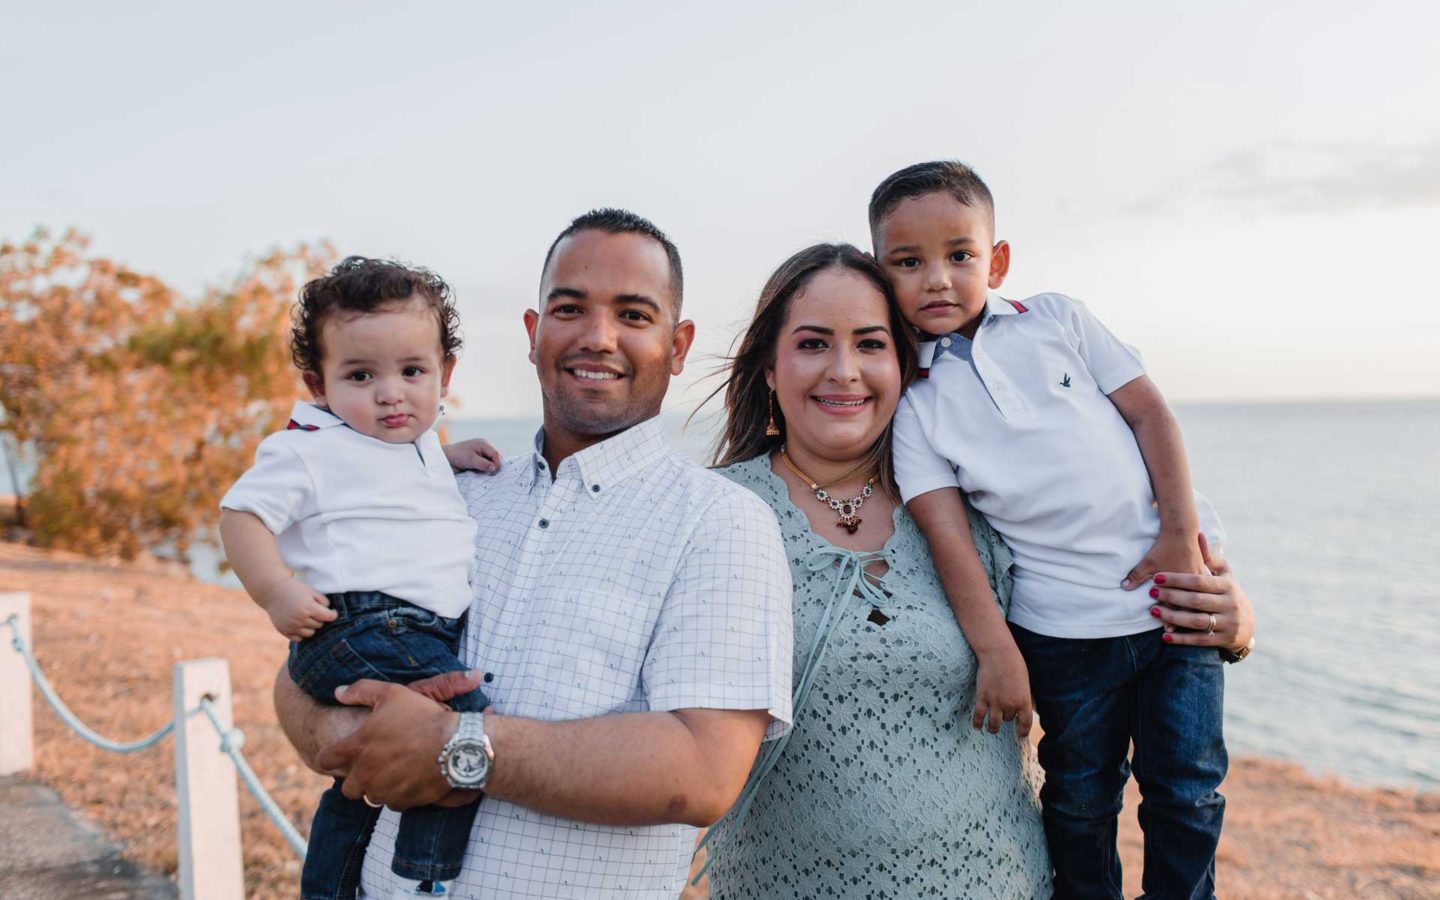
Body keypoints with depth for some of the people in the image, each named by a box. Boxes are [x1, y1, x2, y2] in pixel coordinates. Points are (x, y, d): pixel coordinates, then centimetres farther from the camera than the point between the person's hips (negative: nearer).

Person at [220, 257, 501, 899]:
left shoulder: (421, 446, 18)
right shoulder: (310, 451, -6)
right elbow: (242, 513, -8)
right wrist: (277, 591, -20)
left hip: (424, 632, 9)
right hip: (358, 626, -9)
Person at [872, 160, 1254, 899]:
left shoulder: (1055, 319, 3)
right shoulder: (913, 402, -3)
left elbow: (1147, 409, 3)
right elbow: (946, 533, -10)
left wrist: (1182, 533, -6)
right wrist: (996, 651, -17)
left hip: (1173, 590, 2)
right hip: (1064, 629, -1)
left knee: (1187, 787, 9)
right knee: (1080, 796, 11)